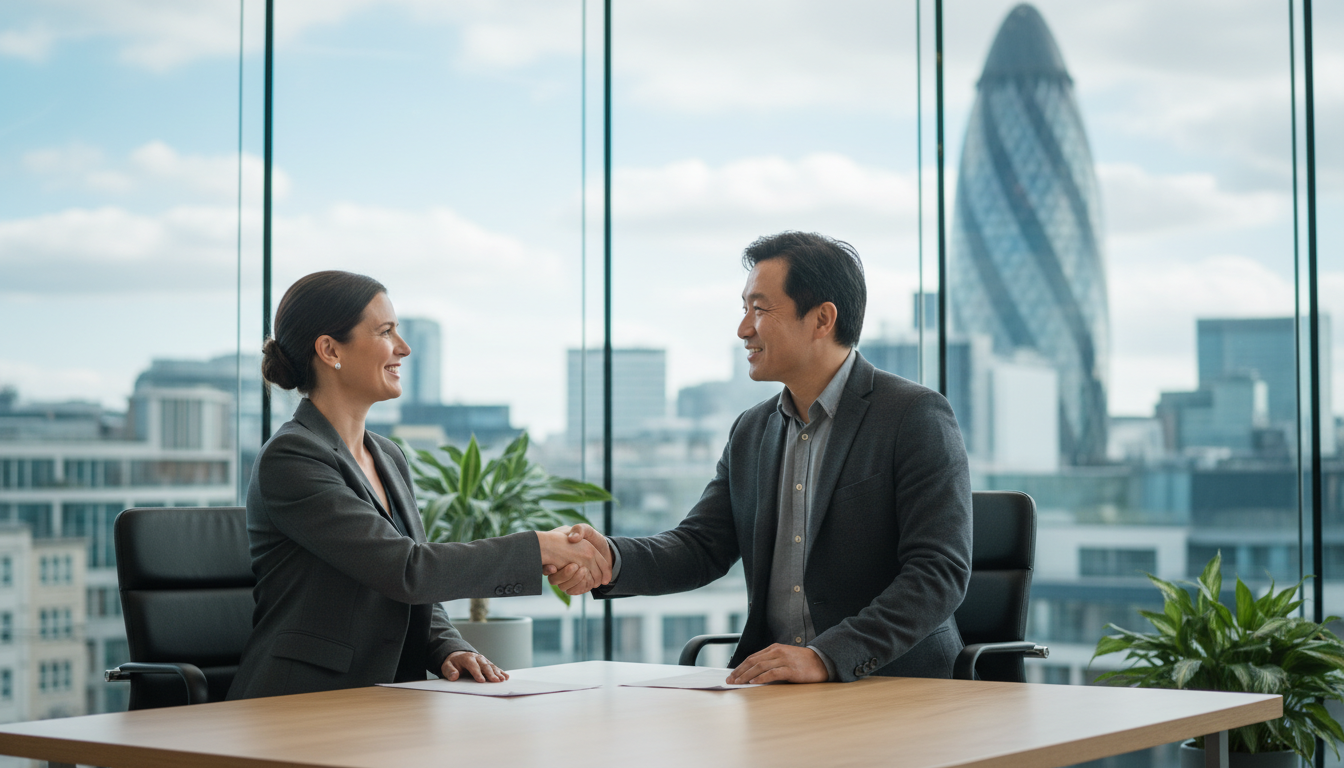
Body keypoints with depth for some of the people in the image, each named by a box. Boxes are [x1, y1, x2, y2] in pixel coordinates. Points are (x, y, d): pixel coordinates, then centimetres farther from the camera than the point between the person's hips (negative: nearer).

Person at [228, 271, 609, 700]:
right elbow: (406, 571, -19)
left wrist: (448, 650, -2)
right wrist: (539, 549, -15)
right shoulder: (289, 459, -12)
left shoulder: (389, 459, 16)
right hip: (300, 712, -7)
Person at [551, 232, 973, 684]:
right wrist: (611, 560, -11)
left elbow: (940, 573, -14)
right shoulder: (751, 432, 16)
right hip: (773, 686, 6)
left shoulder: (918, 418, -7)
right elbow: (701, 545, 10)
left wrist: (827, 657, -25)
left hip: (891, 683, -6)